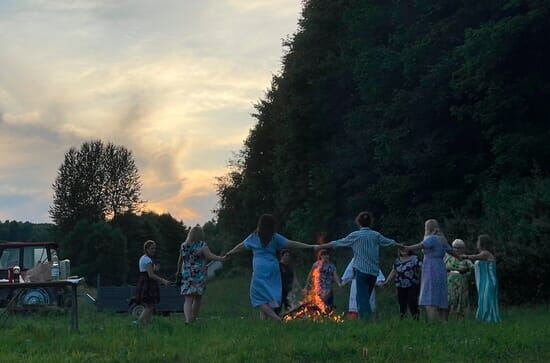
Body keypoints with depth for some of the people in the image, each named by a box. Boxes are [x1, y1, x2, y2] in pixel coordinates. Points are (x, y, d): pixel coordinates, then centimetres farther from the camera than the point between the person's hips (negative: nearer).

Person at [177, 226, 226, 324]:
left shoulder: (184, 246, 7)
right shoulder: (202, 245, -4)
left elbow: (180, 260, 17)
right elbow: (209, 255, -20)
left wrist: (178, 271, 31)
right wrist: (221, 259, -24)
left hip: (186, 275, 2)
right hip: (199, 275, -2)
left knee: (188, 300, -5)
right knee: (197, 299, 14)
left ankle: (188, 320, -25)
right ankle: (193, 320, 18)